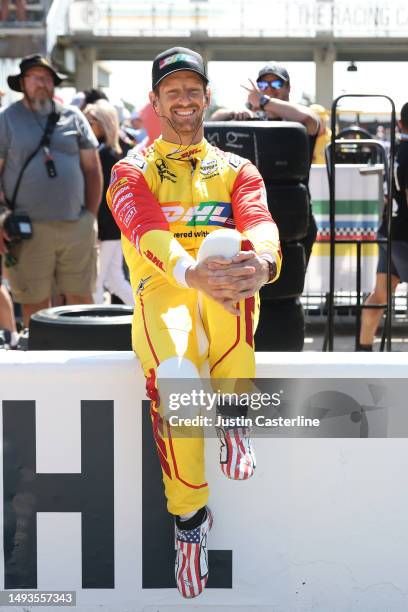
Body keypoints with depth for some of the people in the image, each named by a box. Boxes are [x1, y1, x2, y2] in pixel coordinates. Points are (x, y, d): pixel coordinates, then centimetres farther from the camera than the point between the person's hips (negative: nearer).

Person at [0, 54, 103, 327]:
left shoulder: (73, 117, 10)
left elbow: (92, 169, 13)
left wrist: (91, 215, 6)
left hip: (76, 226, 2)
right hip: (29, 230, -2)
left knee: (81, 295, 6)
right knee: (35, 301, 3)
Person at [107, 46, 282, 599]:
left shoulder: (237, 169, 18)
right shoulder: (132, 171, 12)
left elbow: (259, 222, -6)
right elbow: (147, 231, -12)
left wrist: (263, 260, -34)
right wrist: (191, 271, -36)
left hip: (229, 300, 1)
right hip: (162, 293, -1)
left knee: (229, 246, -35)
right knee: (175, 375, -36)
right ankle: (190, 517, -13)